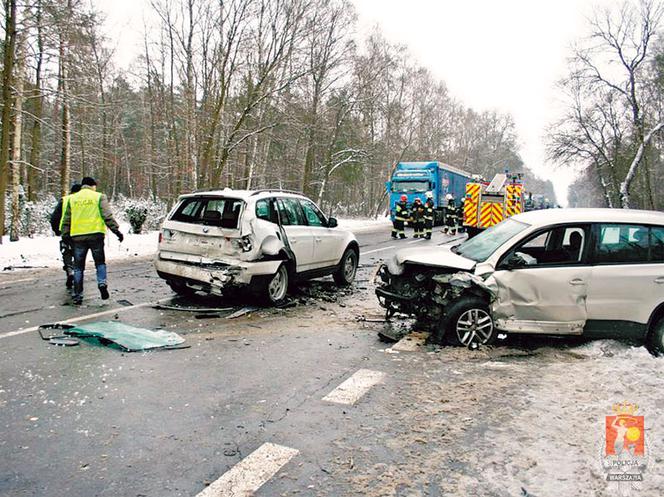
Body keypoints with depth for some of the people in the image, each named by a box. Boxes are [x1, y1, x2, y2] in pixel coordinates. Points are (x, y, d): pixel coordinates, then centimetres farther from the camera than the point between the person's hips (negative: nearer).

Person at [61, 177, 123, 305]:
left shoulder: (72, 199, 12)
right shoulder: (99, 197, 2)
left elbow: (66, 220, 12)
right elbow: (108, 216, -7)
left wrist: (65, 236, 16)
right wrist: (116, 231, -6)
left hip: (77, 236, 2)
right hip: (95, 234, -2)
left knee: (78, 267, 9)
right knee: (100, 262, 13)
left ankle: (77, 296, 9)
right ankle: (102, 283, -11)